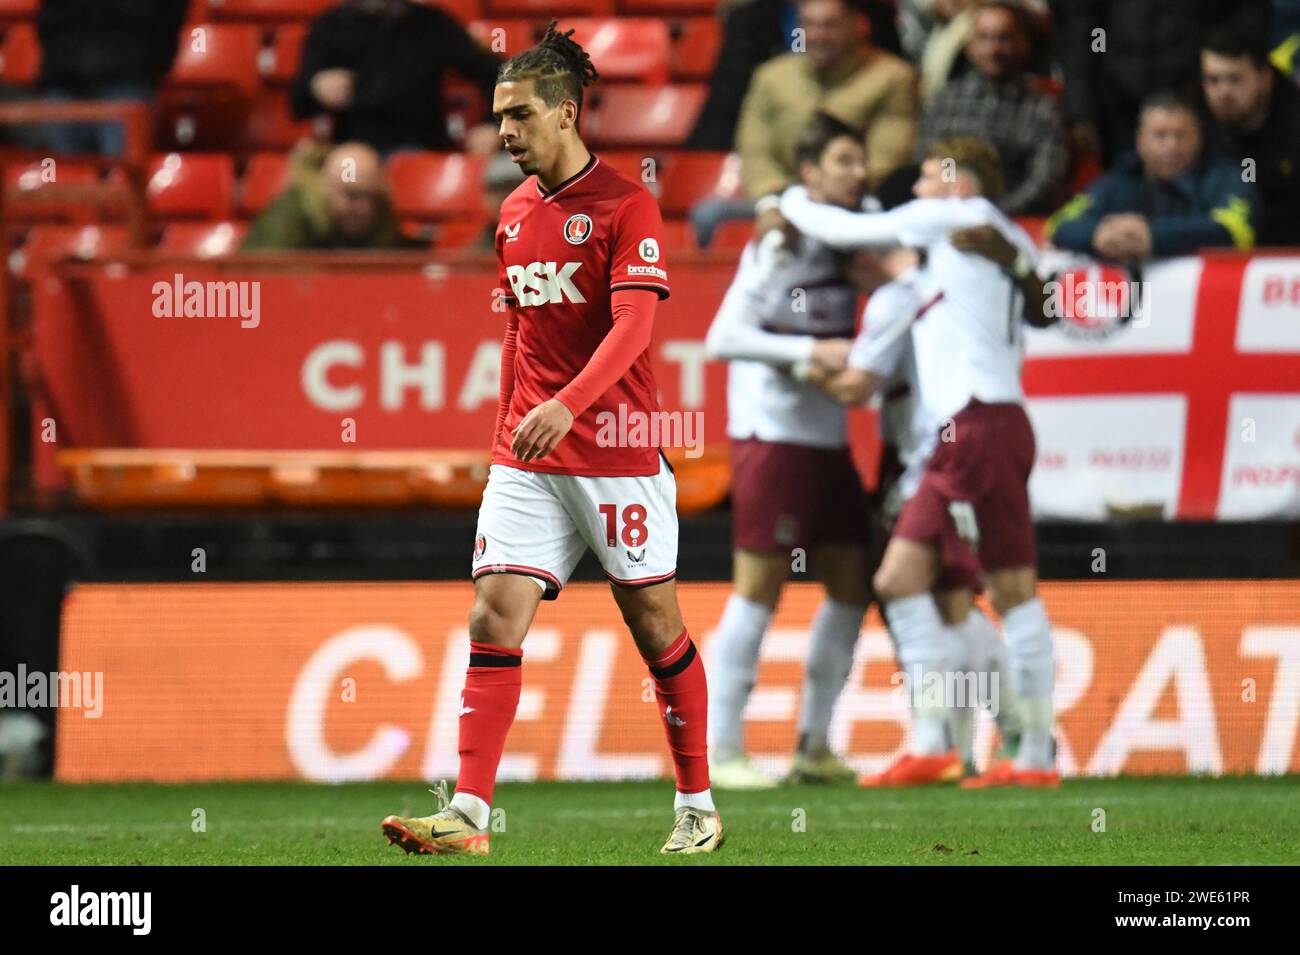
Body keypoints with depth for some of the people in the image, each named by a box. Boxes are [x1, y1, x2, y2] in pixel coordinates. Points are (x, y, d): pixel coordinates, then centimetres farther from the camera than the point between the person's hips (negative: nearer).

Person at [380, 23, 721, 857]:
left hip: (618, 458, -5)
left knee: (656, 624, 5)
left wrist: (565, 405, -33)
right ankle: (468, 815, -14)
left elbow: (632, 327, -20)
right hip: (526, 462, 6)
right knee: (494, 619, -8)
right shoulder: (515, 214, 12)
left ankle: (698, 808, 19)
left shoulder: (626, 207, -9)